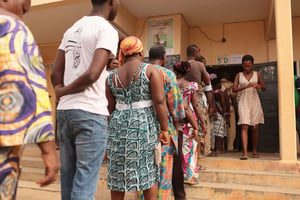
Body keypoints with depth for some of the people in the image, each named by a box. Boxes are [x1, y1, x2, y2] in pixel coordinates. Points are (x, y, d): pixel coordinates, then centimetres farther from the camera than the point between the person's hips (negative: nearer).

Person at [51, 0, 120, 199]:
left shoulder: (71, 30, 17)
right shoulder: (107, 30, -6)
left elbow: (55, 73, 15)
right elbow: (92, 74, -18)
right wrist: (64, 91, -3)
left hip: (64, 111, 8)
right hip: (90, 113, -7)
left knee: (68, 177, 15)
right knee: (85, 182, 0)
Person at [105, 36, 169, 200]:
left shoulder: (112, 76, 6)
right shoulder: (150, 70, -5)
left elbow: (111, 107, 8)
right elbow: (159, 101, -12)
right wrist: (164, 129, -8)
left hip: (118, 125, 4)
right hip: (144, 125, -3)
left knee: (118, 173, 13)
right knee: (148, 172, 8)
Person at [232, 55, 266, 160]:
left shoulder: (257, 74, 8)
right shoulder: (239, 75, 6)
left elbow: (264, 88, 8)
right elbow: (234, 89, -6)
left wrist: (259, 86, -15)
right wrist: (246, 86, -21)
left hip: (254, 101, 2)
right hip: (243, 102, -1)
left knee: (255, 127, 4)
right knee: (244, 127, -12)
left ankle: (254, 151, 20)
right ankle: (245, 153, -16)